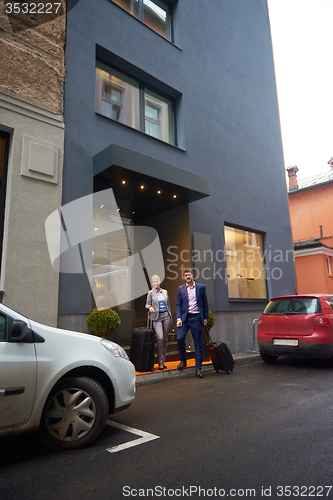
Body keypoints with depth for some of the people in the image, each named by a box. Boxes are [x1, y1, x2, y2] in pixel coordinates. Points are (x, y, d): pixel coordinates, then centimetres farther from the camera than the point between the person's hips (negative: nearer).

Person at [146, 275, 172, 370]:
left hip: (166, 316, 3)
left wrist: (170, 317, 16)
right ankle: (160, 362, -6)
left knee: (165, 338, 5)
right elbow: (147, 304, 0)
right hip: (157, 317, -3)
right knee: (160, 338, -16)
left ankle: (163, 361, 17)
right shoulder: (150, 293, 2)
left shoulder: (165, 292, 11)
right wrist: (150, 307, -23)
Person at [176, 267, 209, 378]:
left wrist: (205, 318, 4)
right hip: (184, 318, 1)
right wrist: (178, 318, -5)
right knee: (179, 338, -15)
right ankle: (183, 360, 11)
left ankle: (198, 369, 11)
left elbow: (205, 304, 8)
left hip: (196, 318, -1)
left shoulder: (201, 287, 4)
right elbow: (178, 304, 7)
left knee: (198, 344, 2)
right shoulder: (181, 289, 8)